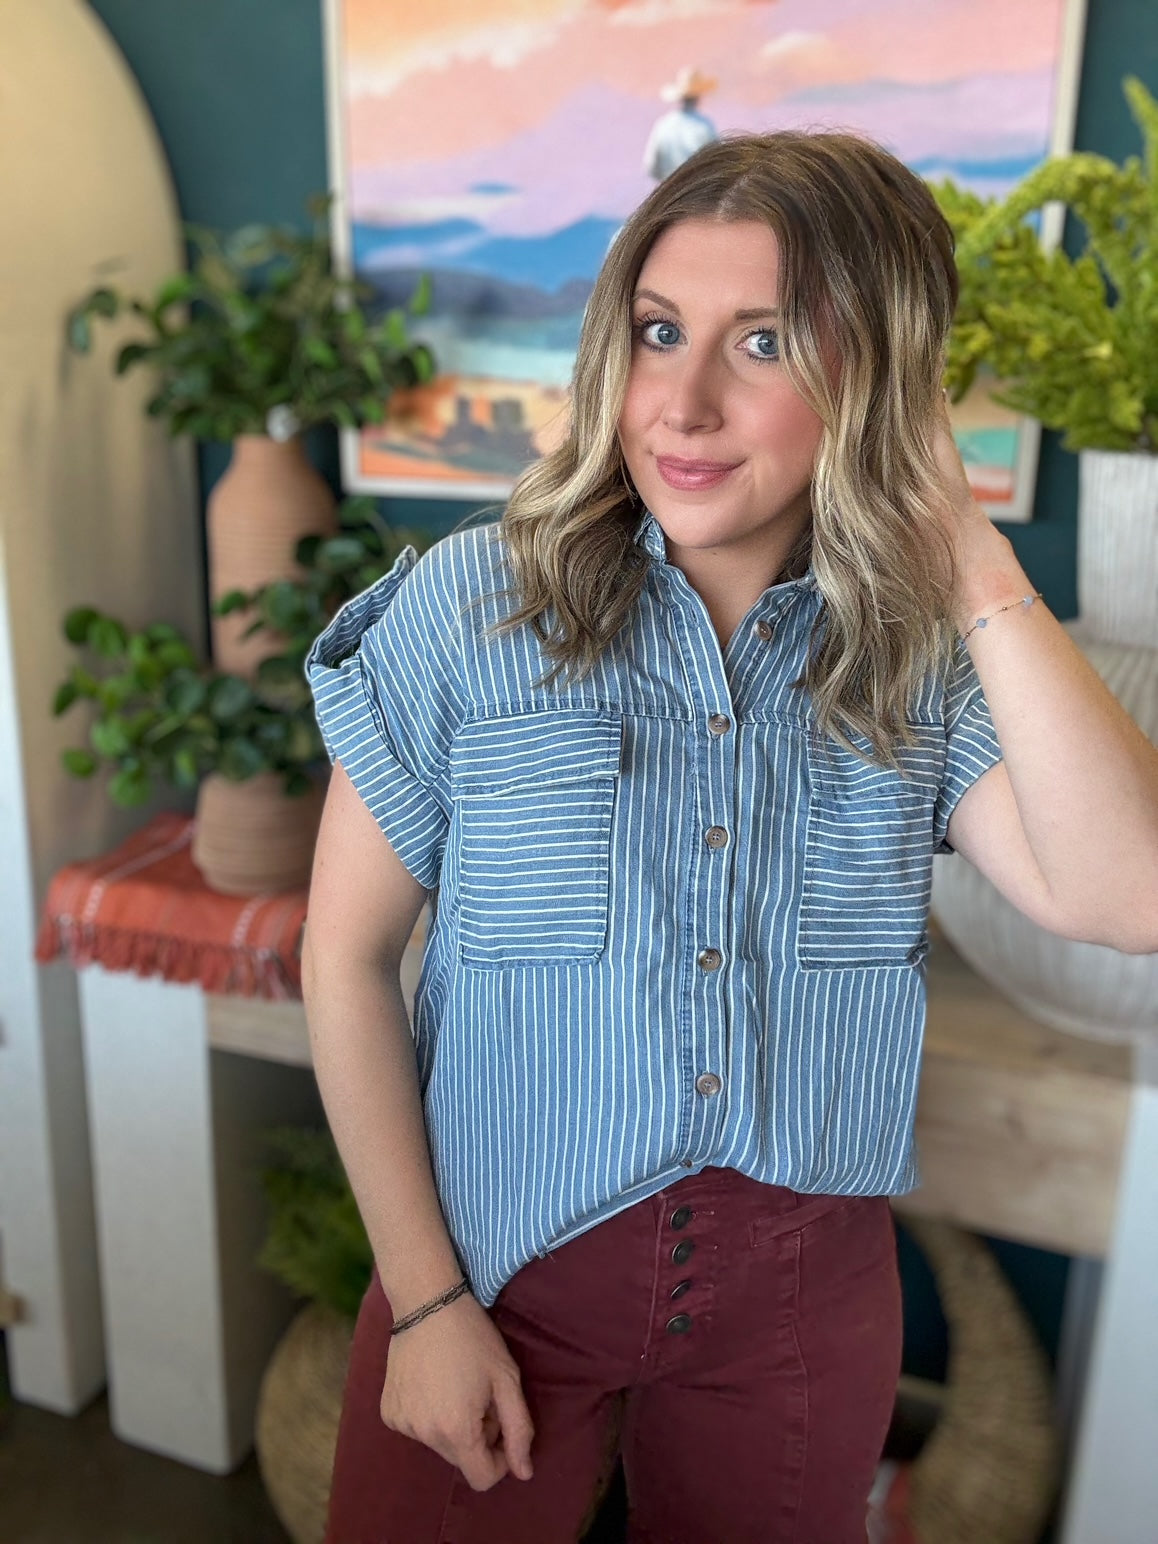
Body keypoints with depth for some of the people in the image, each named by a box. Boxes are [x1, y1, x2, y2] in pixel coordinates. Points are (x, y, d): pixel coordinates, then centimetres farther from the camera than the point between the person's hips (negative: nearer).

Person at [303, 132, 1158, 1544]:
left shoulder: (920, 652, -6)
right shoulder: (470, 607, -13)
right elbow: (348, 956, -9)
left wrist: (976, 566, -20)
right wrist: (424, 1297, -8)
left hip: (805, 1293, 3)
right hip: (505, 1264, -1)